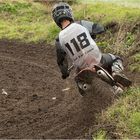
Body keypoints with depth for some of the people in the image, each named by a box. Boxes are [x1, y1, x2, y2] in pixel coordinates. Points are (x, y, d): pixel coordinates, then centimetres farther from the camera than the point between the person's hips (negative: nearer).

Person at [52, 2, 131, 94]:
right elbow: (101, 29, 0)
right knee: (116, 60, 23)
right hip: (98, 61, -3)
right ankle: (117, 72, -6)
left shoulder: (59, 40, -9)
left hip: (83, 68, 3)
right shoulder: (82, 24, -12)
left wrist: (64, 73, 21)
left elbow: (61, 61, 2)